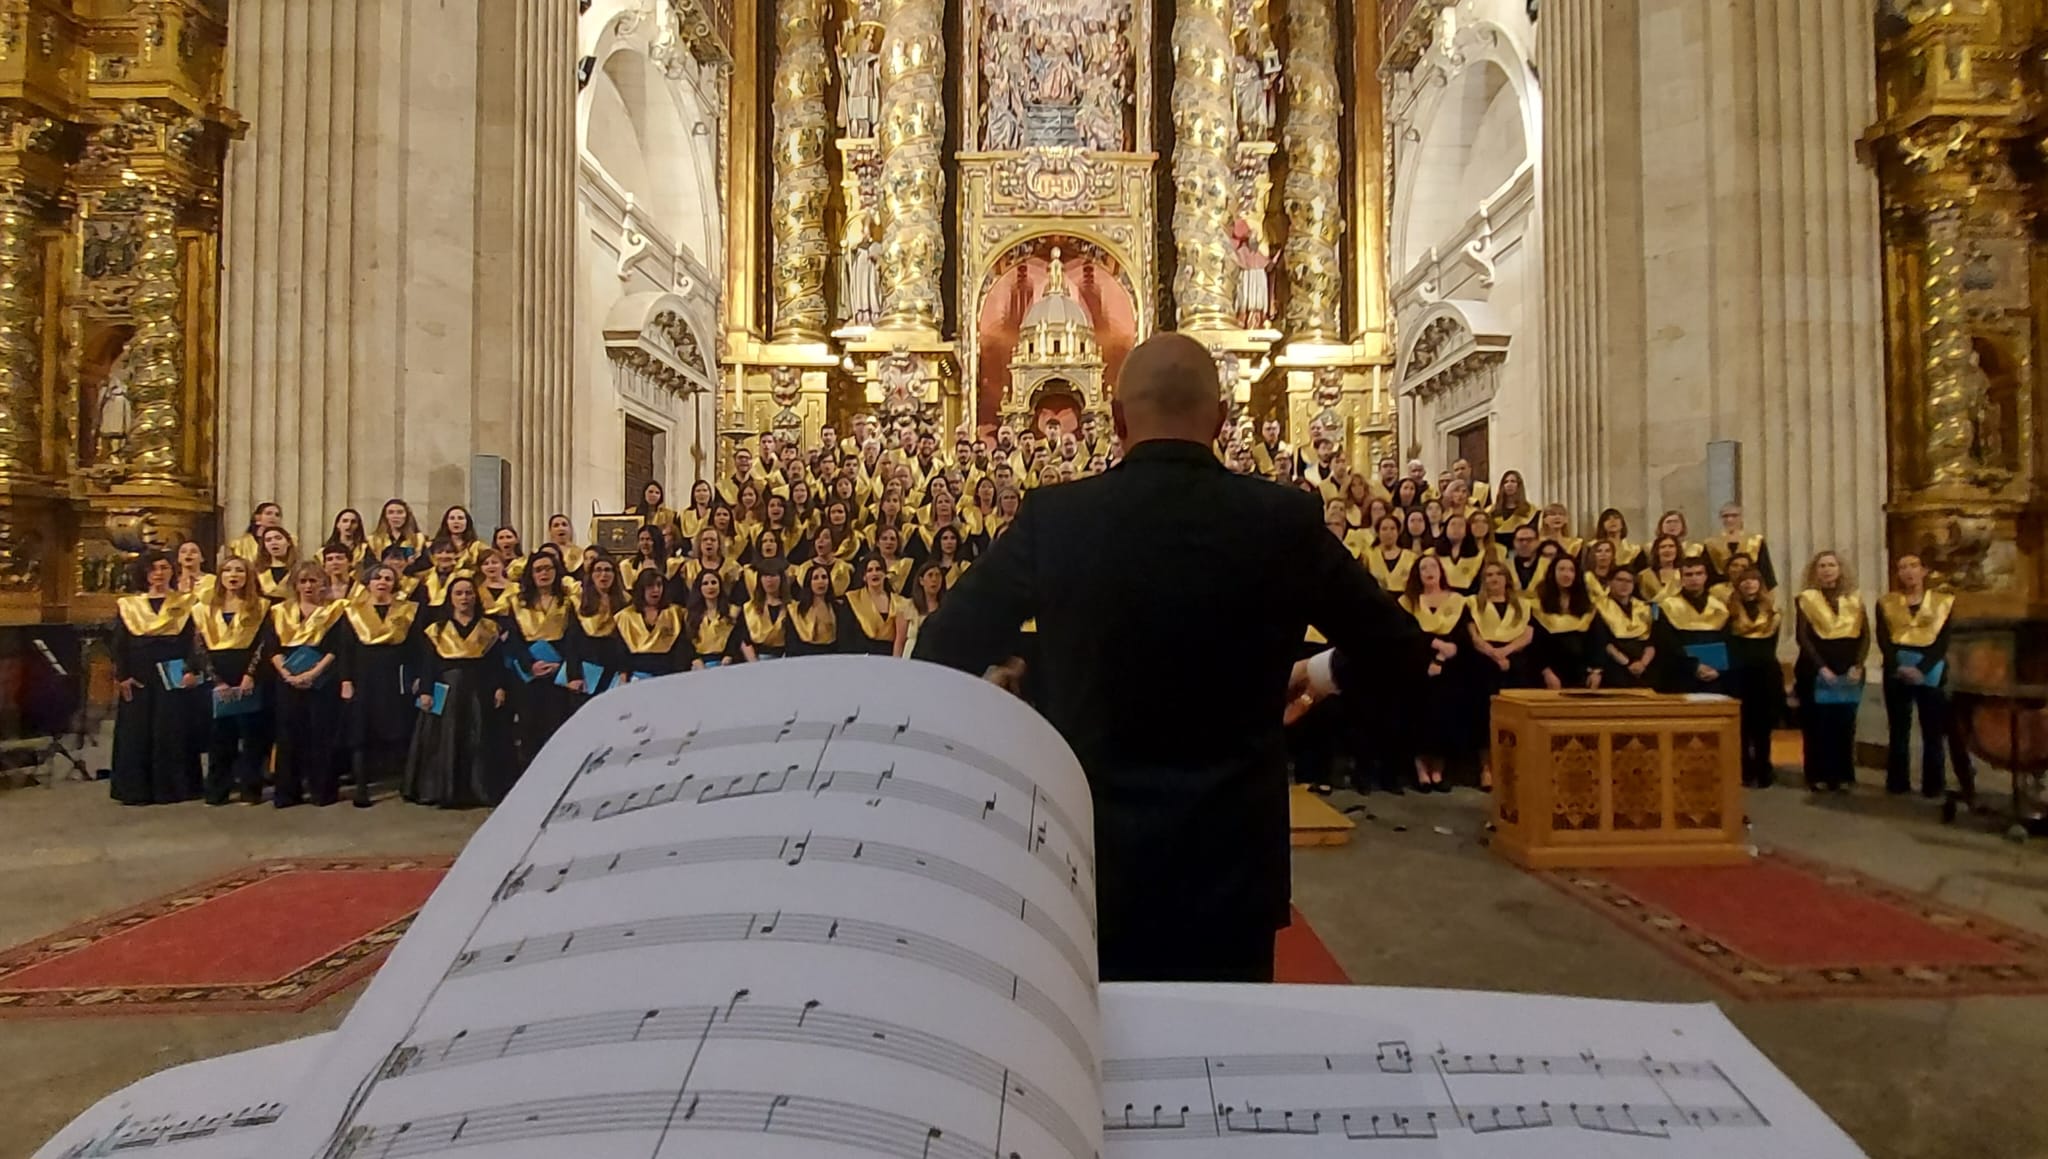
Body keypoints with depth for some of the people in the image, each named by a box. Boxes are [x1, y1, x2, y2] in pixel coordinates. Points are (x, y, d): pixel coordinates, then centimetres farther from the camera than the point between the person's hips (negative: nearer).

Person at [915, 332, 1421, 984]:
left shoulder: (1055, 517, -9)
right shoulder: (1286, 519, -7)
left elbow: (943, 647, 1)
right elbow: (1395, 642, 5)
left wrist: (989, 674, 23)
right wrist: (1324, 674, 25)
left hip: (1091, 853, 0)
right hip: (1231, 854, 1)